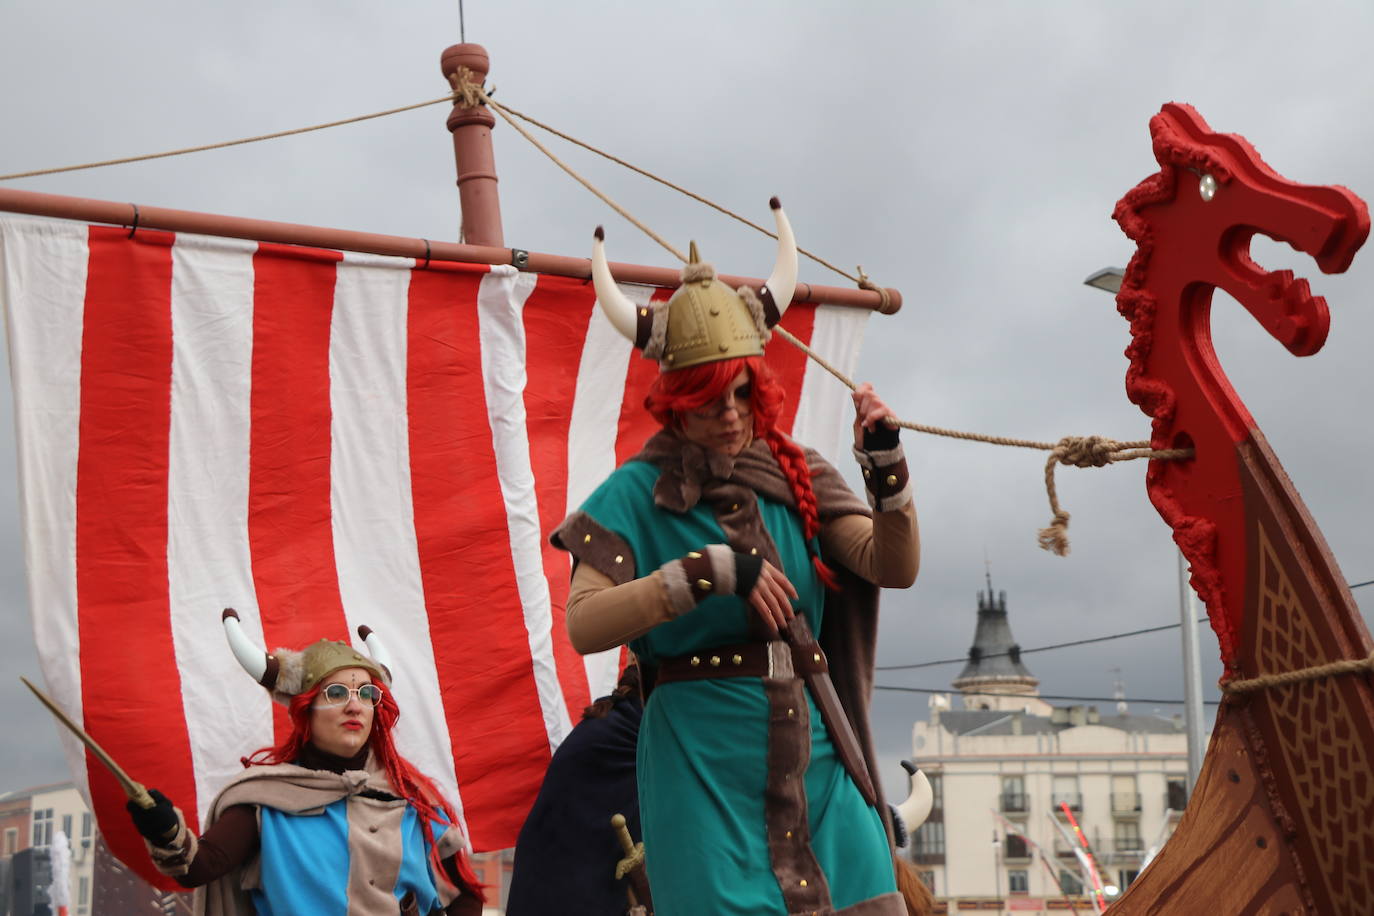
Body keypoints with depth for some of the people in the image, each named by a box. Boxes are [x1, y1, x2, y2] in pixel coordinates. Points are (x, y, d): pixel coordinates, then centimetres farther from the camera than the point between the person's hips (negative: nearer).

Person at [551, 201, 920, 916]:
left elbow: (894, 567, -2)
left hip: (815, 752, 4)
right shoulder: (638, 493, -3)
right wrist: (710, 571, -24)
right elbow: (583, 625, -16)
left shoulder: (795, 477, 8)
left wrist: (885, 466, -17)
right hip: (704, 759, -3)